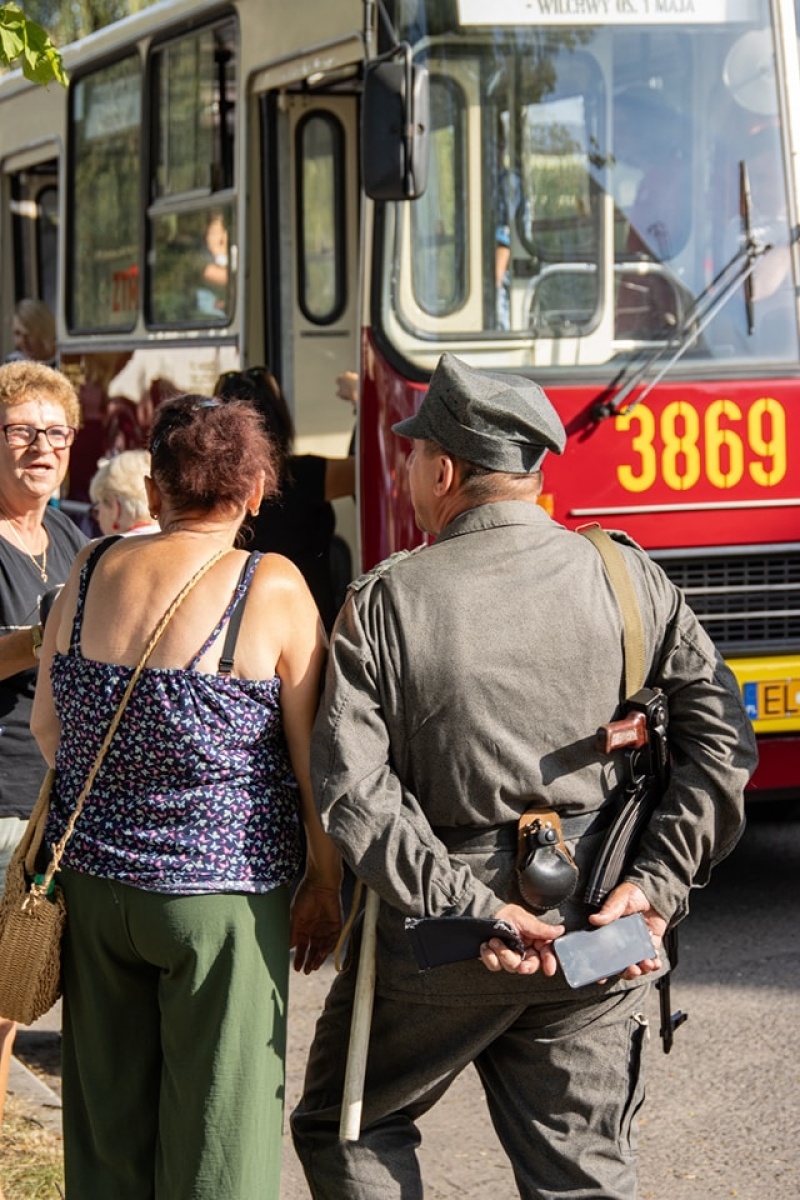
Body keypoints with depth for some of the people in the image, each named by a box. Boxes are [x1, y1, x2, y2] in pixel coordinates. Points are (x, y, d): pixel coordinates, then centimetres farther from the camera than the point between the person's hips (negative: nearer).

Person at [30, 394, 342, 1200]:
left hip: (92, 883, 4)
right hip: (220, 893, -4)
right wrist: (325, 886, 3)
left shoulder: (90, 576, 1)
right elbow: (313, 759, -9)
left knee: (109, 1124, 15)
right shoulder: (272, 590, -11)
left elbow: (47, 726, 12)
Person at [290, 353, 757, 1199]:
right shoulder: (626, 578, 0)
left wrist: (467, 907, -18)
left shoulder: (385, 602, -8)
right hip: (592, 935, 3)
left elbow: (351, 786, -16)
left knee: (346, 1127, 18)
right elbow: (720, 738, -4)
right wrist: (659, 884, -7)